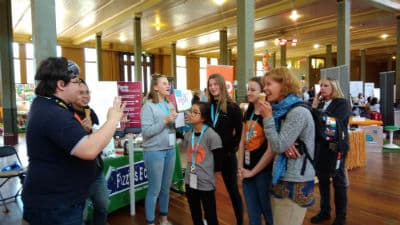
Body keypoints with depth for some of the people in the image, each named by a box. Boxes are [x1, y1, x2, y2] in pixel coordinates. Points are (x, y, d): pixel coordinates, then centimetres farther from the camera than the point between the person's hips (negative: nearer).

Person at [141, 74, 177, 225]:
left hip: (170, 150, 7)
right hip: (154, 151, -6)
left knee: (166, 187, 16)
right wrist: (165, 120, -21)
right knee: (154, 189, 3)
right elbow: (146, 131, -17)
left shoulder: (169, 104, 9)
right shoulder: (148, 106, -11)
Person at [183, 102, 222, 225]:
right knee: (195, 214, 21)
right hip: (190, 180, 6)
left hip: (206, 182, -6)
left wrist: (208, 174, -6)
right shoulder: (188, 135, 3)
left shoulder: (212, 135, -17)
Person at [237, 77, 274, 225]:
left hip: (263, 171, -6)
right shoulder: (248, 112, 6)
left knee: (268, 211, 14)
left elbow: (271, 150, -18)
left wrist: (253, 171, -10)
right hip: (247, 170, 6)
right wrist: (240, 167, 2)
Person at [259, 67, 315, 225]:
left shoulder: (298, 112, -19)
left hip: (295, 183, -9)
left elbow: (278, 147, -20)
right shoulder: (281, 110, 9)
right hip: (281, 178, 9)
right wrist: (282, 141, -12)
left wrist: (268, 117, -15)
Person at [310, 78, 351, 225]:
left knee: (338, 181, 7)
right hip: (320, 146, 5)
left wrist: (317, 112, -14)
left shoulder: (342, 103, -6)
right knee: (322, 180, 12)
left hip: (335, 146, -5)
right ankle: (324, 211, 28)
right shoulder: (320, 103, 12)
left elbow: (334, 121, -21)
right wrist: (314, 106, -5)